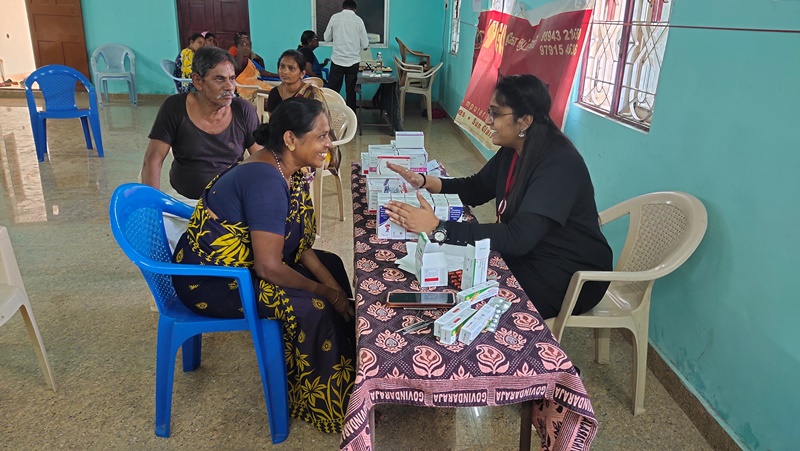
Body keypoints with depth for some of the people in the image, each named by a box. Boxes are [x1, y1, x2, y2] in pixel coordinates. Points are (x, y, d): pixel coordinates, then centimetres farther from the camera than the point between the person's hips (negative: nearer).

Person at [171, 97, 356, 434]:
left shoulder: (287, 170, -1)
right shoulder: (267, 182, -30)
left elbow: (300, 244, 2)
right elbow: (269, 268, -31)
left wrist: (335, 287, -8)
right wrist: (325, 292, -17)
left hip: (239, 260, 10)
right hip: (209, 281, -10)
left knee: (331, 266, 11)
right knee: (312, 308, -20)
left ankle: (347, 369, 23)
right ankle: (324, 401, 5)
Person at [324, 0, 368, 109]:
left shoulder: (335, 17, -1)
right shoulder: (358, 20, 0)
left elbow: (327, 38, 6)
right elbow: (365, 44, 3)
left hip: (337, 60, 0)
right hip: (353, 61, 1)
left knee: (333, 90, 6)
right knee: (351, 91, 8)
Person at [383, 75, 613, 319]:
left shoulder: (559, 164, -28)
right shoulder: (512, 151, -2)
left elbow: (518, 238, -36)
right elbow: (476, 188, 11)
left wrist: (438, 228, -40)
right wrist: (424, 181, -7)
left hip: (570, 275, -7)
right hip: (527, 253, 7)